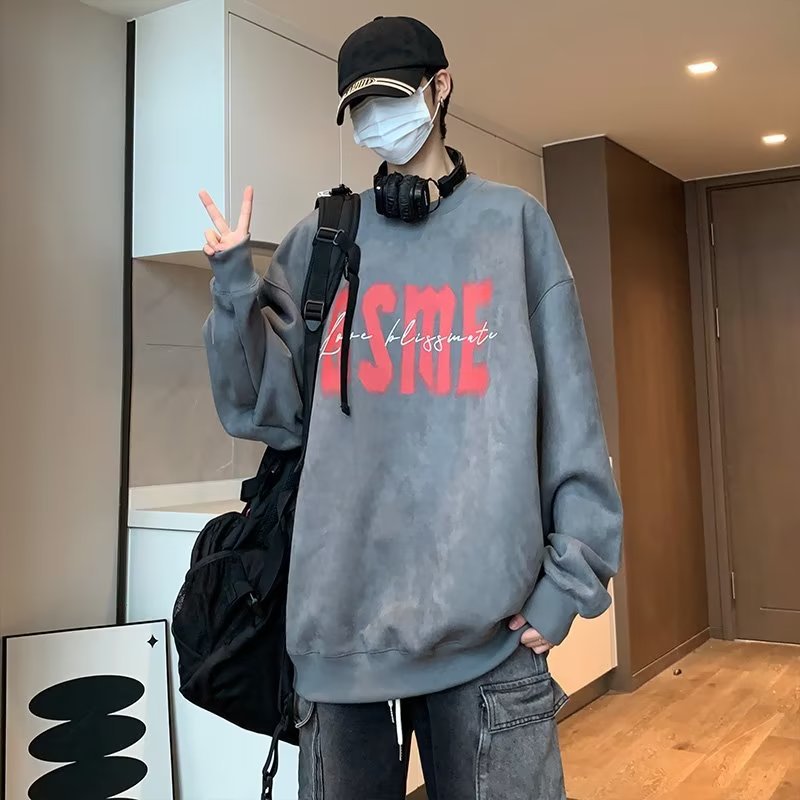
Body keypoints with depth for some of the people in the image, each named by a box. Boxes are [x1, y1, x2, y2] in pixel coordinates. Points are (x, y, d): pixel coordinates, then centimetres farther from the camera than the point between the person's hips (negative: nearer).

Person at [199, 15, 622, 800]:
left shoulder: (512, 222, 6)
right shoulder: (319, 243, 10)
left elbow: (569, 411, 2)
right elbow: (265, 409, 7)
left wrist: (571, 575, -3)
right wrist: (233, 287, -6)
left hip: (486, 617, -1)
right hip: (337, 611, 2)